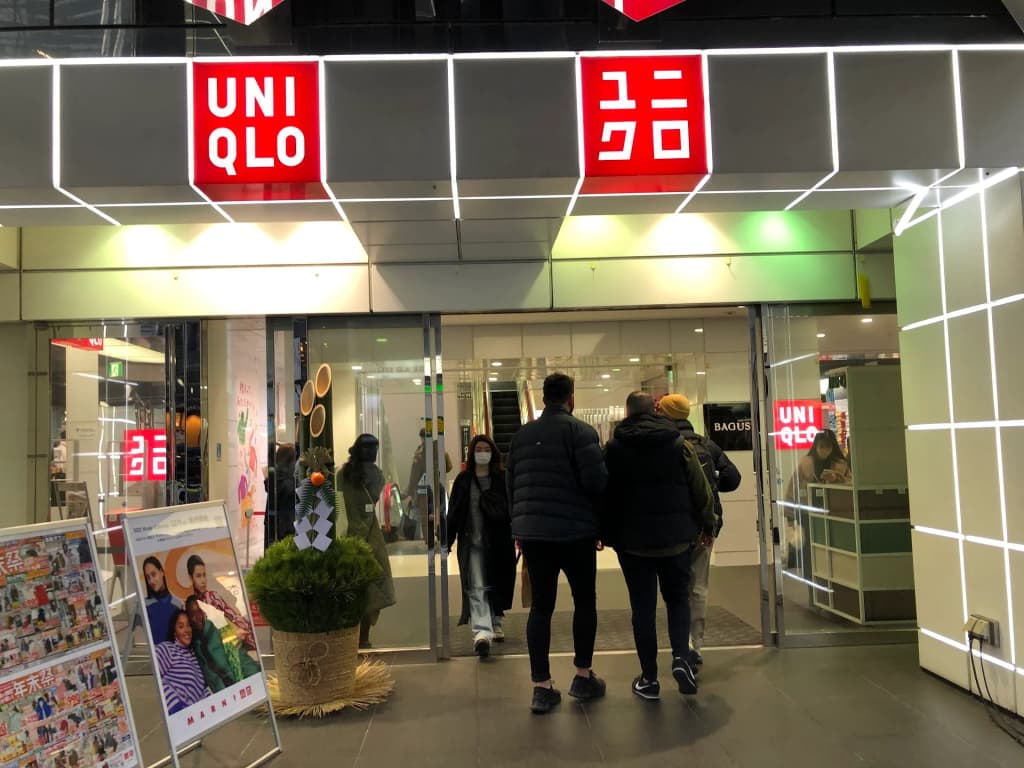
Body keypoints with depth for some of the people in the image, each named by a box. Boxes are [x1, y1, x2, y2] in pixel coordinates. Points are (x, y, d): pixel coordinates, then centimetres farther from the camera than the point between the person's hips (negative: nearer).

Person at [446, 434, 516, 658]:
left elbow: (511, 508, 0)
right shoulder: (463, 480, 5)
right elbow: (454, 512, 4)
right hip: (472, 542, -1)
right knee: (476, 588, -11)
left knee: (498, 585, 13)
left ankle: (495, 623, 34)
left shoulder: (503, 479, 3)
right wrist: (447, 541, 0)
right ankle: (481, 633, -21)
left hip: (498, 542, 1)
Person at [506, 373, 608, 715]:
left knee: (540, 606, 8)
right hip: (575, 532, -4)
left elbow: (511, 485, 12)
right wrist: (599, 519, 3)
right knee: (585, 601, 14)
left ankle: (542, 687, 7)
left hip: (532, 532, 4)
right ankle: (583, 677, 20)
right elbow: (597, 481, -14)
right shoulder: (580, 431, -7)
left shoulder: (521, 435, 10)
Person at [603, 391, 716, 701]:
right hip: (675, 537, 1)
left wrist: (603, 531, 8)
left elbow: (604, 492, -2)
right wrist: (707, 525, 12)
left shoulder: (613, 447, -2)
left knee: (643, 606, 7)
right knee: (678, 598, 17)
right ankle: (681, 657, -2)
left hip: (632, 539, -1)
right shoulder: (678, 443, -1)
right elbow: (701, 490, -1)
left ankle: (649, 678, 11)